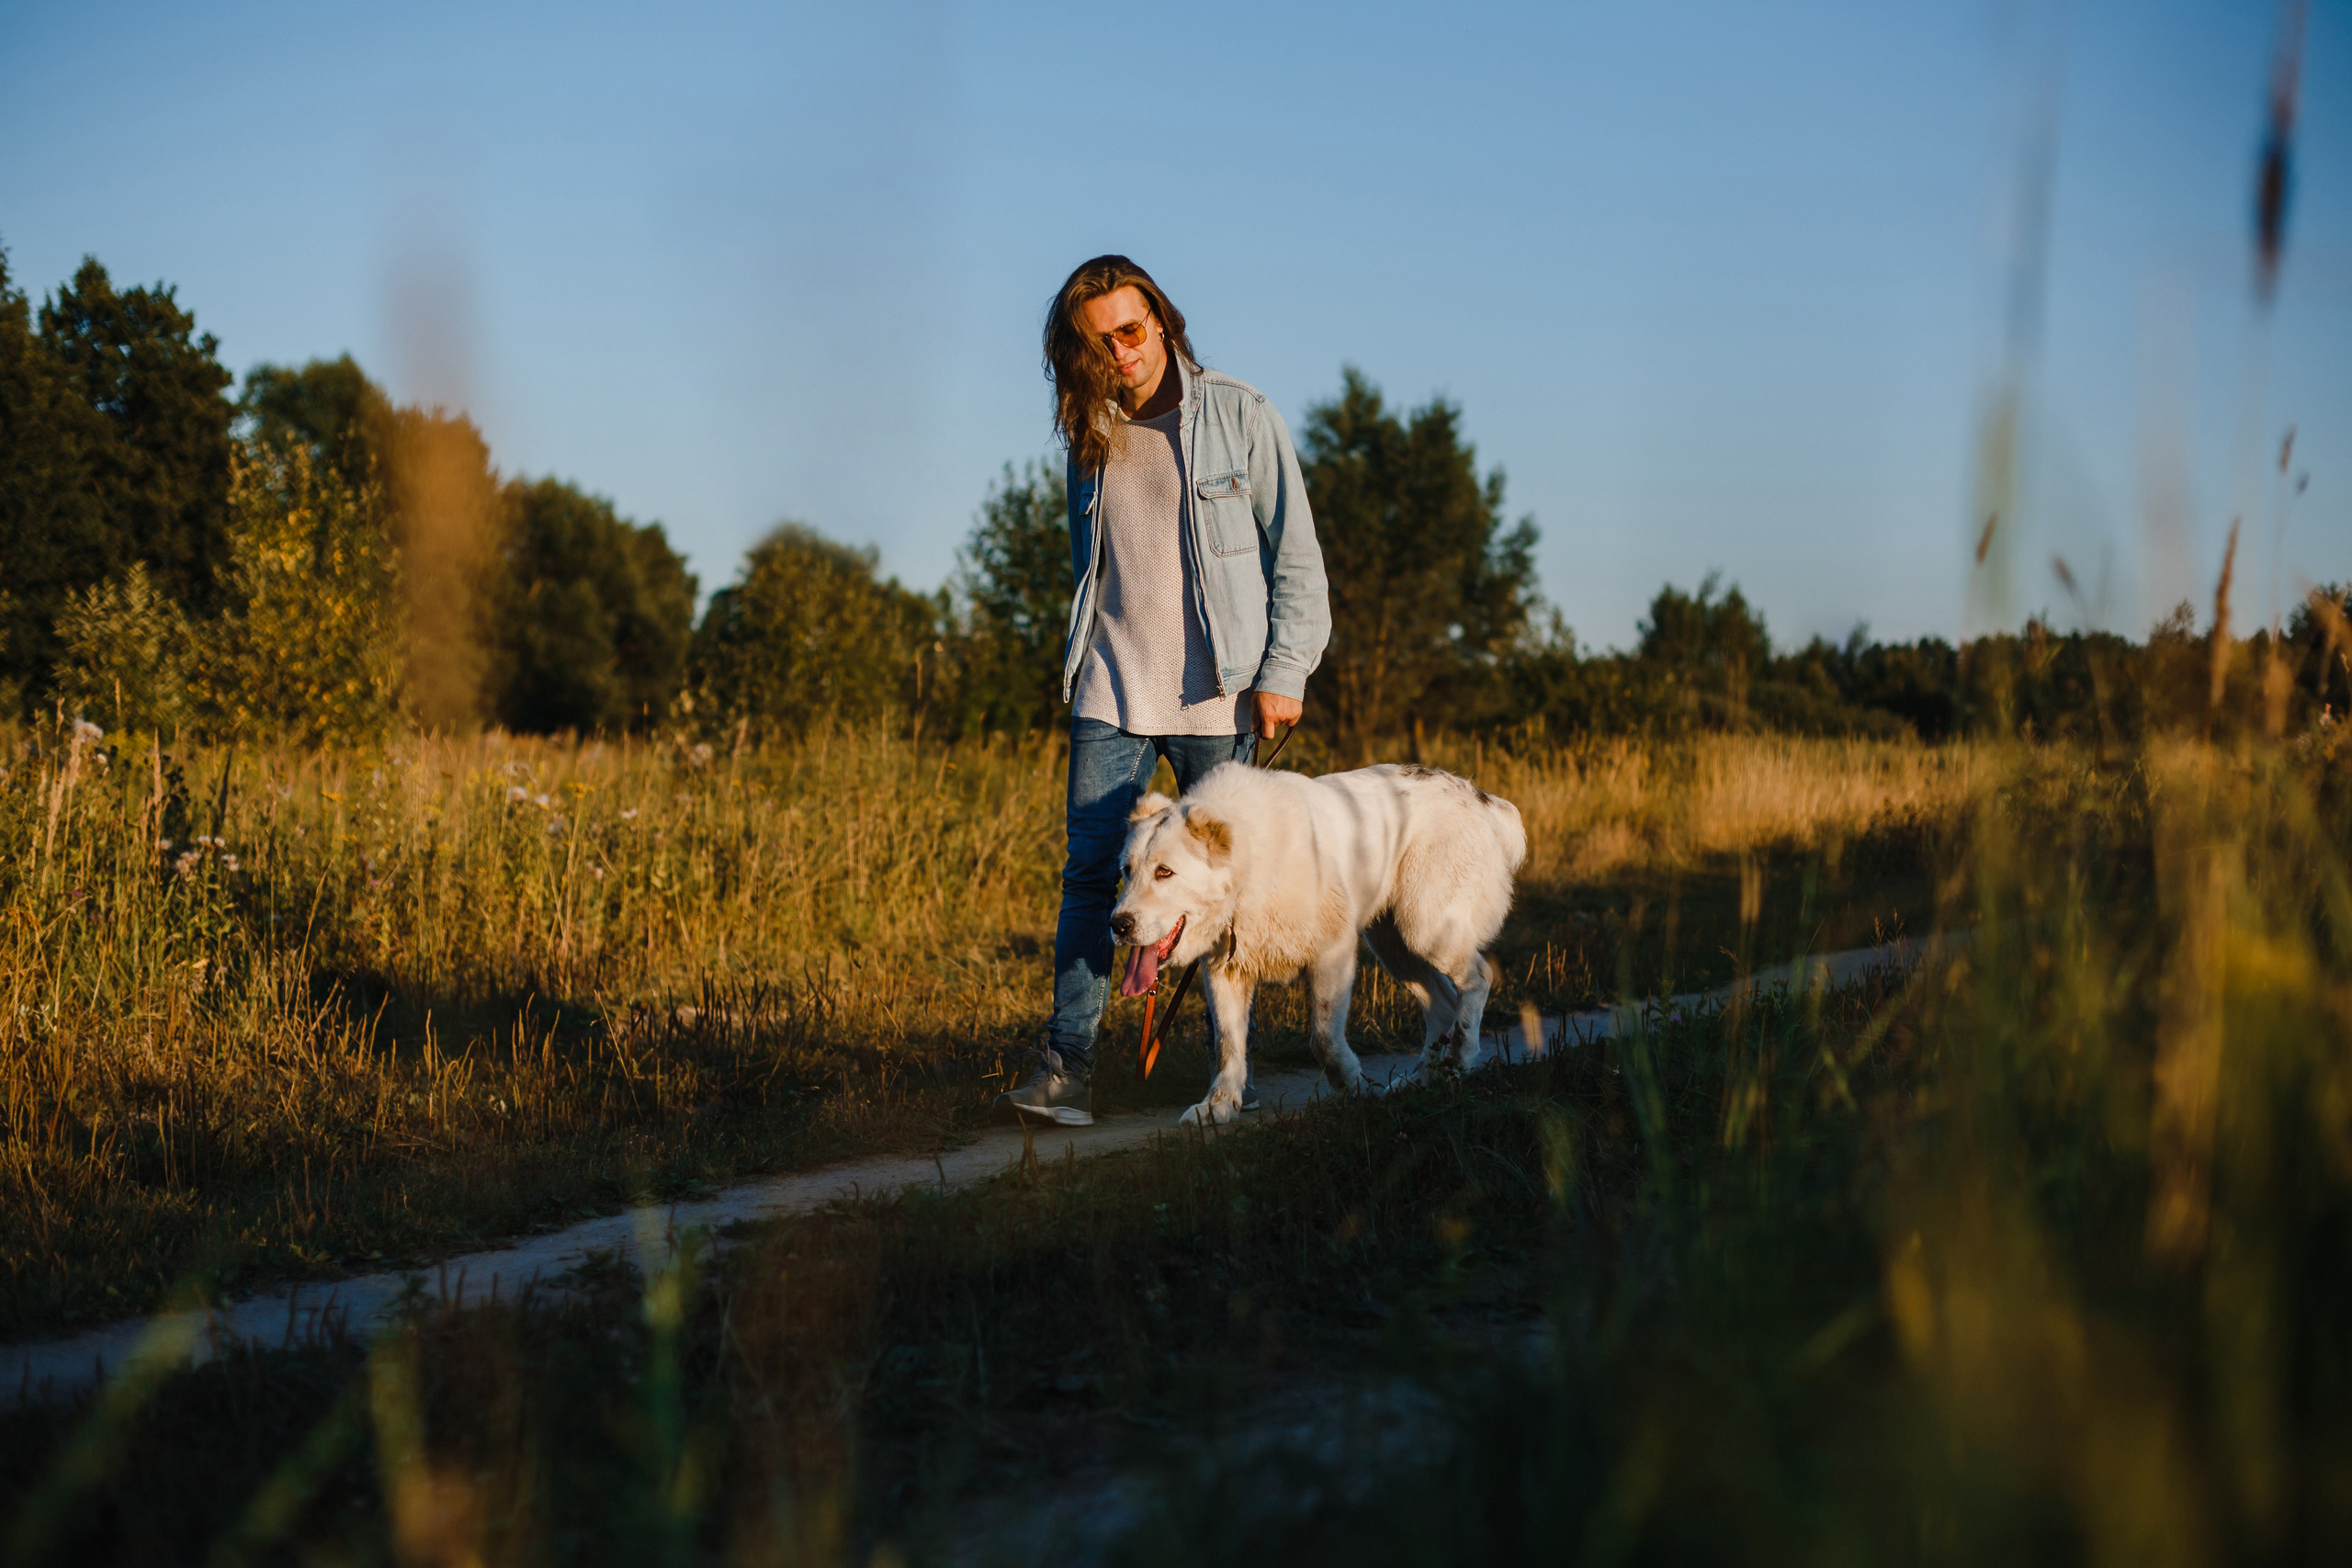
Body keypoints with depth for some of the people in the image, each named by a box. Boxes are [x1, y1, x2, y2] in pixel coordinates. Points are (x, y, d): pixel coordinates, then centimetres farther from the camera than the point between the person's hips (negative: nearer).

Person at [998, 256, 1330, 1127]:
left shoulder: (1240, 415, 0)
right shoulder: (1089, 437, 11)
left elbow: (1295, 556, 1)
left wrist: (1284, 672, -6)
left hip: (1217, 694, -3)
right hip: (1112, 693, 3)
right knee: (1091, 874, -6)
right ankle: (1066, 1064, -6)